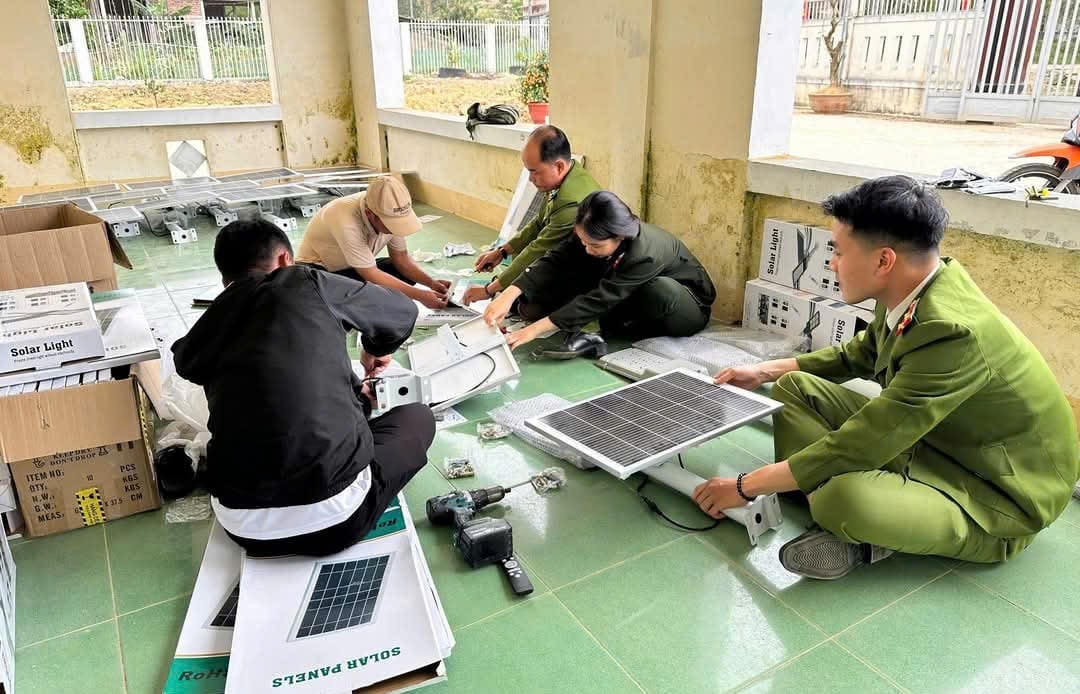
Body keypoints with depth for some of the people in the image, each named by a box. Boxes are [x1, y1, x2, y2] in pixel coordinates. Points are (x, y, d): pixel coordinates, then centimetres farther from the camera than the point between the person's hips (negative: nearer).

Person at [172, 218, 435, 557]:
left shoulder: (205, 327, 10)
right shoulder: (307, 284, -1)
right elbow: (403, 312, 15)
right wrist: (376, 349, 38)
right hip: (332, 517, -5)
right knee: (417, 417, 21)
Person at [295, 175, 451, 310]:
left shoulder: (390, 213, -19)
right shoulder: (346, 221, -38)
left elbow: (401, 257, -6)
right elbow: (371, 275, -31)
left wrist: (431, 283, -22)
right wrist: (418, 295, -31)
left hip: (355, 269, 6)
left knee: (407, 274, -13)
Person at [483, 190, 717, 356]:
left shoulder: (645, 254, -38)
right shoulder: (591, 236, -19)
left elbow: (601, 299, -41)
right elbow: (555, 261, -26)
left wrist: (536, 329, -43)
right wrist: (510, 295, -42)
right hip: (634, 297, 4)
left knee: (661, 290, -43)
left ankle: (611, 328, -17)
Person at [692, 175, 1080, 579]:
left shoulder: (953, 332, -34)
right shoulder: (916, 290, -8)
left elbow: (858, 445, -30)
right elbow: (862, 353, 15)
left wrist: (745, 486, -21)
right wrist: (765, 372, 13)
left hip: (994, 497, -9)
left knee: (844, 496, -39)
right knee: (795, 386, 4)